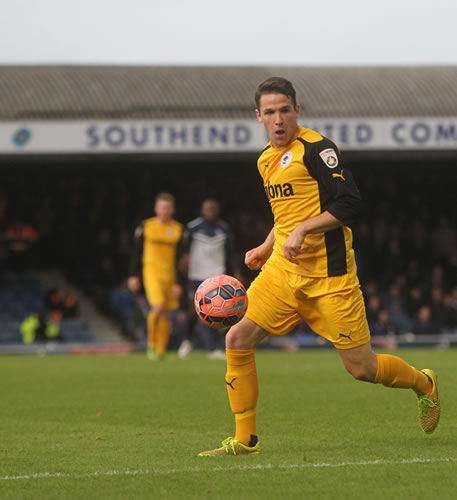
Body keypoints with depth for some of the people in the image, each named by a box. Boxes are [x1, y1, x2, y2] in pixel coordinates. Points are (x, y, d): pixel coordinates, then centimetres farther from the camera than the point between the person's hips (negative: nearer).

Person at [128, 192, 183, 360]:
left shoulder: (178, 229, 3)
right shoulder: (146, 226, 3)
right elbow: (136, 252, 9)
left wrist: (178, 283, -3)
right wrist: (133, 276, 5)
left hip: (171, 275, 2)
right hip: (152, 271, -2)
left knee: (165, 314, 5)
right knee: (158, 307, -20)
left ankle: (160, 351, 15)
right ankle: (151, 344, -1)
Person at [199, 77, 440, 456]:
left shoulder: (315, 148, -11)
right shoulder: (266, 160, 14)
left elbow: (349, 204, -17)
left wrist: (303, 230, -23)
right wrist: (266, 248, 17)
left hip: (328, 275, -7)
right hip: (283, 270, 7)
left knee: (362, 368, -2)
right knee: (237, 340, -8)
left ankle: (424, 384, 29)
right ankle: (245, 440, 1)